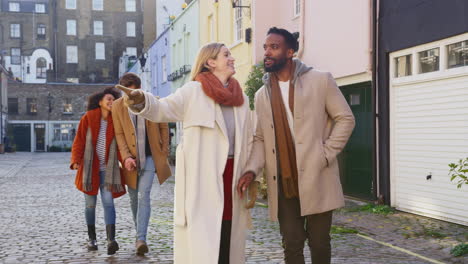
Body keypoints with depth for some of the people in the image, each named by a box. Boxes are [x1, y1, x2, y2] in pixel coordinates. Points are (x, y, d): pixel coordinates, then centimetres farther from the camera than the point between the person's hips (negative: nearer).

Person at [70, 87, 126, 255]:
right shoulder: (87, 119, -3)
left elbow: (120, 146, 3)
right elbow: (78, 142, -4)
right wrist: (75, 161, -18)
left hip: (107, 169, 1)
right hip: (89, 168, -1)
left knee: (108, 202, -13)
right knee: (90, 204, 10)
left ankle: (111, 241, -23)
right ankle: (92, 238, 26)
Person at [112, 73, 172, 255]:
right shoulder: (117, 106, -3)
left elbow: (163, 127, 5)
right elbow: (119, 134, -3)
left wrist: (164, 152, 3)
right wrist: (126, 157, -15)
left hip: (149, 158, -2)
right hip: (130, 160, 2)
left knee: (143, 195, -14)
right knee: (134, 198, 12)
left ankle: (141, 239, -16)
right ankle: (139, 233, 28)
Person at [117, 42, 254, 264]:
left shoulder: (241, 98, 14)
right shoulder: (194, 91, -1)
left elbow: (248, 141, 17)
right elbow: (163, 109, -13)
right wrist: (141, 101, -34)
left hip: (232, 176, 5)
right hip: (202, 175, -5)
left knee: (228, 237, 9)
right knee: (200, 240, -5)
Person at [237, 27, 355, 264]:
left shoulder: (320, 80, -1)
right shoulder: (262, 95, 12)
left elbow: (345, 118, 0)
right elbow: (260, 138, 11)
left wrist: (325, 155, -10)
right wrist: (252, 170, -6)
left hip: (316, 178, -3)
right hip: (282, 183, 3)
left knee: (319, 242, 4)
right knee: (292, 244, 6)